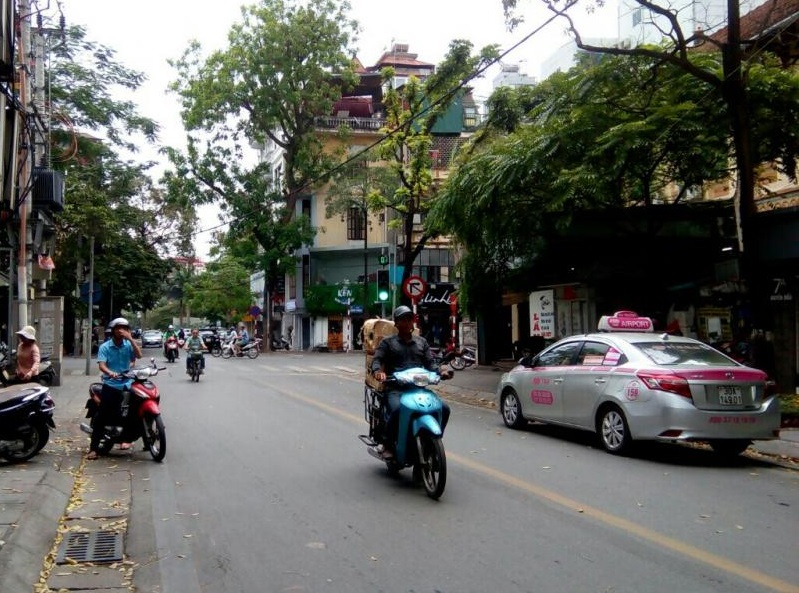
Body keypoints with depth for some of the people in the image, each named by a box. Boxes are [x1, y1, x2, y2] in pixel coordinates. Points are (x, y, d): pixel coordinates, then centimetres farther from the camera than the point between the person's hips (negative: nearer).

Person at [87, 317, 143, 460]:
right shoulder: (105, 347, 0)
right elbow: (101, 365, -12)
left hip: (127, 384, 2)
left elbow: (139, 355, -11)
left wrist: (130, 338, -17)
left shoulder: (128, 345, 6)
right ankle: (93, 448, -5)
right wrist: (110, 373, -32)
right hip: (110, 385, -2)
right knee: (101, 416, -7)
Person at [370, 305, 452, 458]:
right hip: (395, 389, -4)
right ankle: (388, 446, -14)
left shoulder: (422, 342, 24)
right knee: (397, 409, -36)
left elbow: (430, 363, 14)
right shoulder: (388, 342, 14)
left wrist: (441, 371, -9)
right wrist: (378, 371, -24)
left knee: (444, 408, -14)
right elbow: (376, 360, 1)